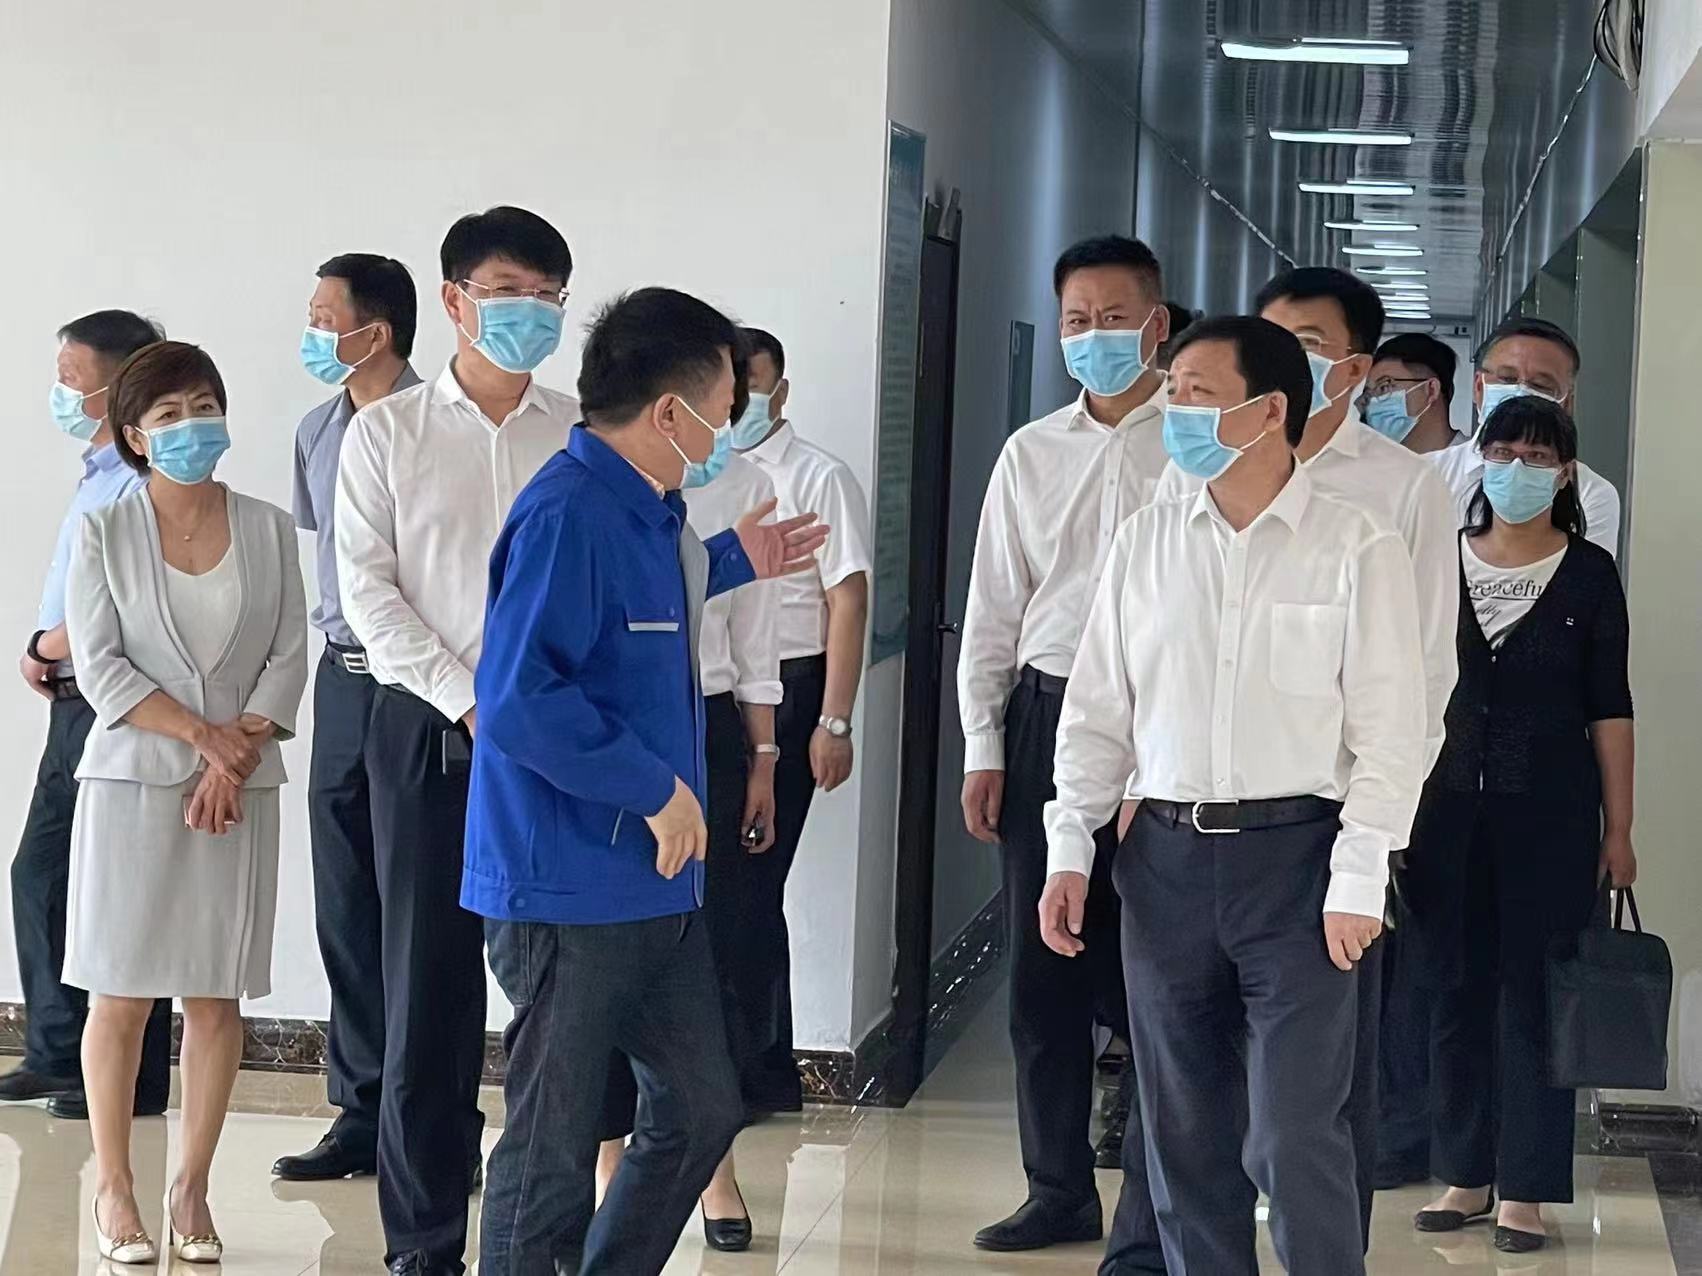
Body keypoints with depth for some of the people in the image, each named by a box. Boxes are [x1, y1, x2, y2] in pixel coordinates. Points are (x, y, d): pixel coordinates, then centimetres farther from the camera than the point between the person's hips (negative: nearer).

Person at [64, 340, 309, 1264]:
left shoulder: (267, 530, 7)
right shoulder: (105, 532, 1)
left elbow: (289, 657, 4)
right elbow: (101, 669, -5)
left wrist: (238, 753, -9)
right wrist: (205, 736, -12)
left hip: (240, 784, 2)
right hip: (132, 779, -2)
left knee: (217, 996, 2)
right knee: (122, 992, -1)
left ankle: (192, 1191, 10)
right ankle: (113, 1190, 7)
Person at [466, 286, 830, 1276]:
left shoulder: (646, 510, 10)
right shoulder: (568, 513, -21)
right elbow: (520, 701, -29)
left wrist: (729, 563, 26)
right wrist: (655, 787, -22)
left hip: (655, 889, 10)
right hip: (569, 890, -10)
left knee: (702, 1110, 17)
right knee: (553, 1153, 2)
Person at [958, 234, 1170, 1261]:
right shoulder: (1030, 454, 12)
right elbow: (993, 609, 13)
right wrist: (984, 747, 7)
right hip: (1045, 717, 5)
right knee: (1043, 966, 10)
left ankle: (1155, 1221, 7)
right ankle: (1060, 1191, 23)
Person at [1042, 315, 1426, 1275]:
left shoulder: (1359, 550, -5)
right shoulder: (1145, 543, 7)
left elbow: (1390, 732, -7)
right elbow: (1099, 710, 11)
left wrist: (1358, 882, -12)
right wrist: (1071, 850, 4)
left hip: (1296, 854, -4)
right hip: (1166, 852, 4)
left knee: (1293, 1135, -5)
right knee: (1184, 1128, 10)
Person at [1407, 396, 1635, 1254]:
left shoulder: (1589, 574, -1)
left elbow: (1609, 707, -1)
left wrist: (1618, 830, -4)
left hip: (1549, 809, -2)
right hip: (1449, 802, 2)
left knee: (1533, 994, 0)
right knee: (1456, 990, 7)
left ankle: (1525, 1190, 6)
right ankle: (1464, 1174, 16)